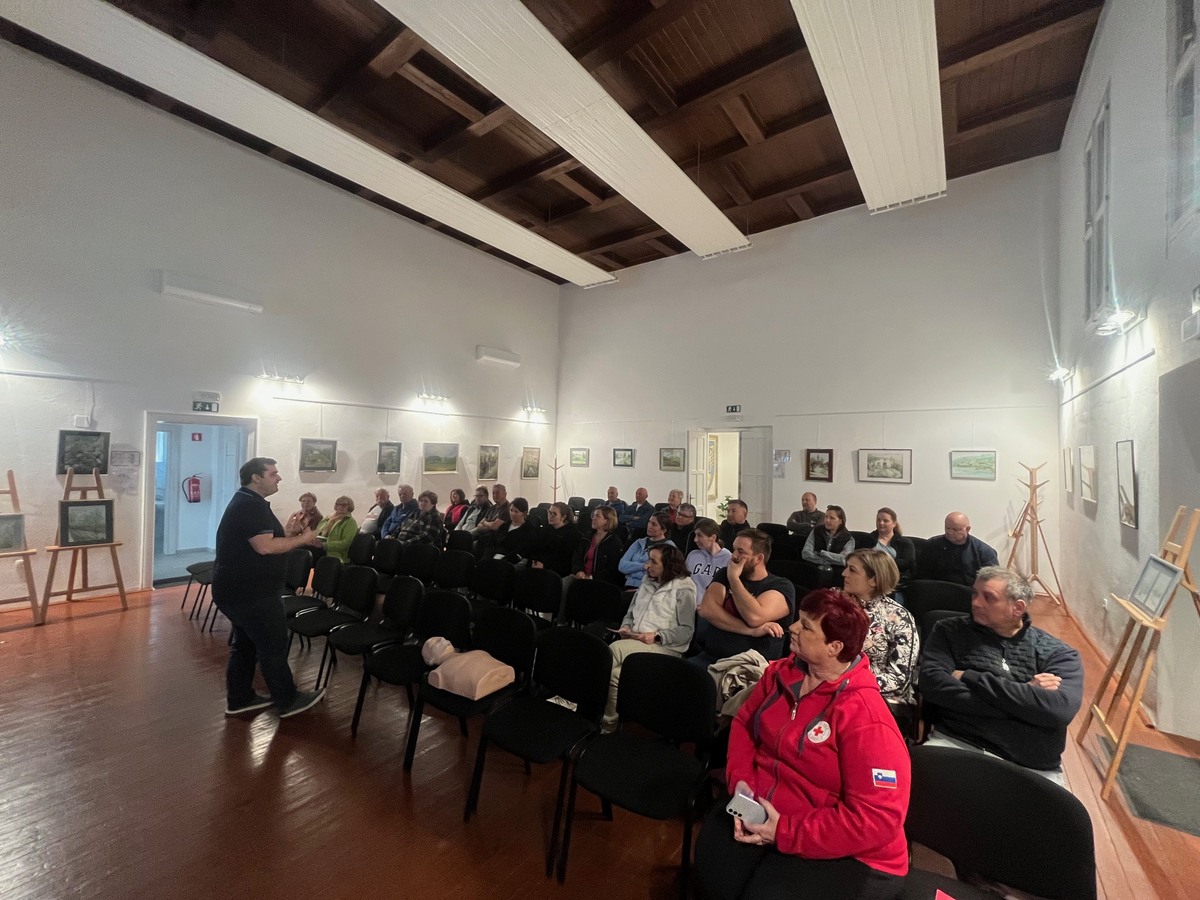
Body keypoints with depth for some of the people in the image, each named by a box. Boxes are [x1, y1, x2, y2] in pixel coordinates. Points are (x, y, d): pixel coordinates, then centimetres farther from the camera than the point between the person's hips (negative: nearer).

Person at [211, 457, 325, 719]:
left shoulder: (248, 503, 14)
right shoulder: (250, 505, -20)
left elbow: (266, 543, 14)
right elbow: (265, 547, -30)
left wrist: (289, 533, 1)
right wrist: (302, 539, -19)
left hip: (240, 589, 11)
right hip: (249, 592, -11)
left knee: (245, 644, 19)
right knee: (273, 646, 1)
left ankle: (239, 699, 31)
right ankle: (288, 701, 13)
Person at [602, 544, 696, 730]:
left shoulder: (684, 588, -5)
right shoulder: (647, 582, 16)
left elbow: (687, 630, -9)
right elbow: (631, 612, 22)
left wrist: (657, 636, -19)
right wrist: (626, 626, 0)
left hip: (664, 647, -6)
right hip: (634, 644, 6)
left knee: (615, 649, -28)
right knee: (614, 672, -27)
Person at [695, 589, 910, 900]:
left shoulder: (865, 717, -25)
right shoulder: (781, 673, -3)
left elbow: (878, 818, -25)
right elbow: (744, 723, 9)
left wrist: (785, 833, -23)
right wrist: (740, 779, -8)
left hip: (845, 853, -5)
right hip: (759, 810, 5)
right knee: (714, 873, -14)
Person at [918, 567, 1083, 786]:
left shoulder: (1058, 653, 9)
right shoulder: (950, 631, 7)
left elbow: (1060, 709, -10)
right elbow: (931, 683, -9)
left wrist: (970, 678, -9)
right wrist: (1023, 694, -9)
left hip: (1032, 766, 1)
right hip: (957, 744, -1)